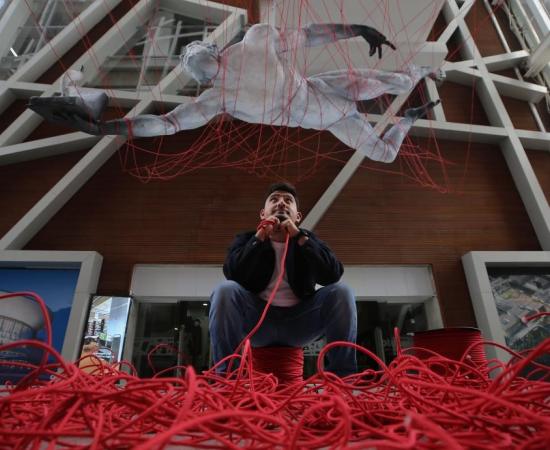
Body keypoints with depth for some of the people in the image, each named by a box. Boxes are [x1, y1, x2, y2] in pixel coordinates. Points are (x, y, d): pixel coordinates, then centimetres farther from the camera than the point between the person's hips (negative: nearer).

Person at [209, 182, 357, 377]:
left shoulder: (309, 241, 10)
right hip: (257, 322, 0)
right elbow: (232, 275, -13)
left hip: (298, 323, 1)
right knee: (225, 290, -26)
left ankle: (343, 375, -14)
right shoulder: (246, 240, 9)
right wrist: (260, 237, -15)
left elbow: (333, 275, -11)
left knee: (341, 291, -21)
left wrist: (300, 238, -16)